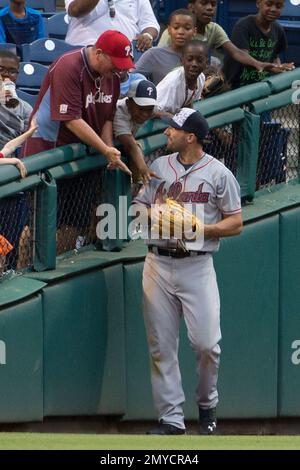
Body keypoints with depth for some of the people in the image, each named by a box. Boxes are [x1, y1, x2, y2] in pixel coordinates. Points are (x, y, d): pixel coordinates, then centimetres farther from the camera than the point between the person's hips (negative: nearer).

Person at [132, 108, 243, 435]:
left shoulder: (219, 174, 0)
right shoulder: (158, 167, 12)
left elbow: (235, 223, 0)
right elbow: (138, 208, 15)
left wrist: (202, 228, -15)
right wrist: (153, 215, -8)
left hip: (197, 267, -4)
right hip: (158, 265, 4)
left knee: (206, 343, -10)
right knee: (161, 346, 2)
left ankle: (207, 405, 15)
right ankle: (170, 418, 7)